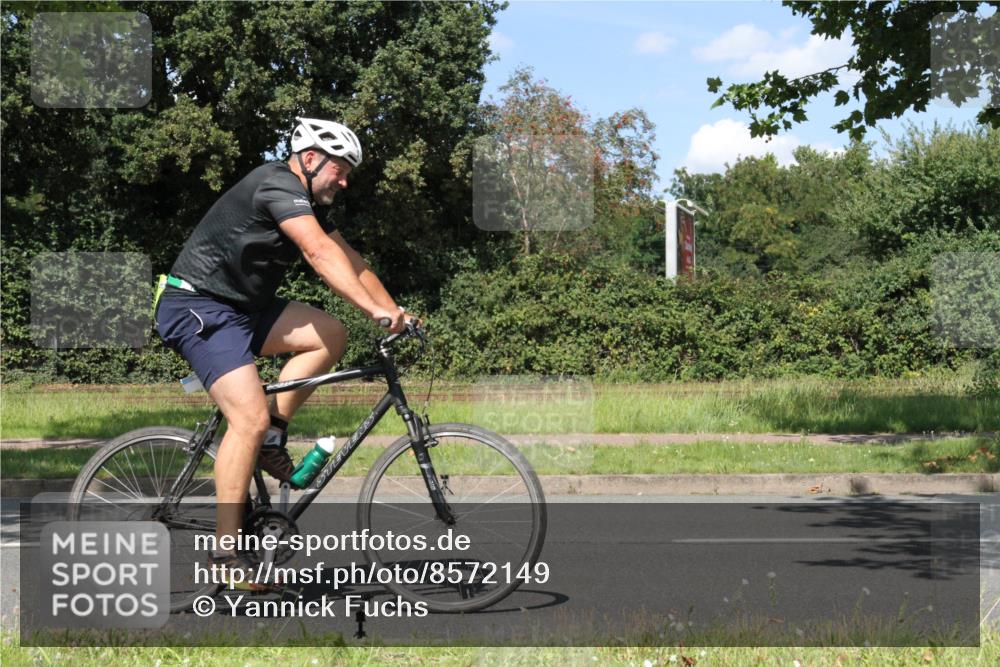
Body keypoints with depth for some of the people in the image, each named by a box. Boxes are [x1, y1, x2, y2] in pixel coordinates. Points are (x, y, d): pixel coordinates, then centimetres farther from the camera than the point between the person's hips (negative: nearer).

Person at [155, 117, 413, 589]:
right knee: (250, 419, -20)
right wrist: (375, 309, -34)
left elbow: (349, 261, 12)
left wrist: (392, 311, 0)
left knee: (330, 336, -3)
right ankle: (225, 552, -16)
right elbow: (320, 254, -28)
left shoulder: (307, 203, 15)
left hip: (240, 308, 10)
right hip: (197, 307, -10)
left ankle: (271, 435, 1)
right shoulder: (279, 185, -16)